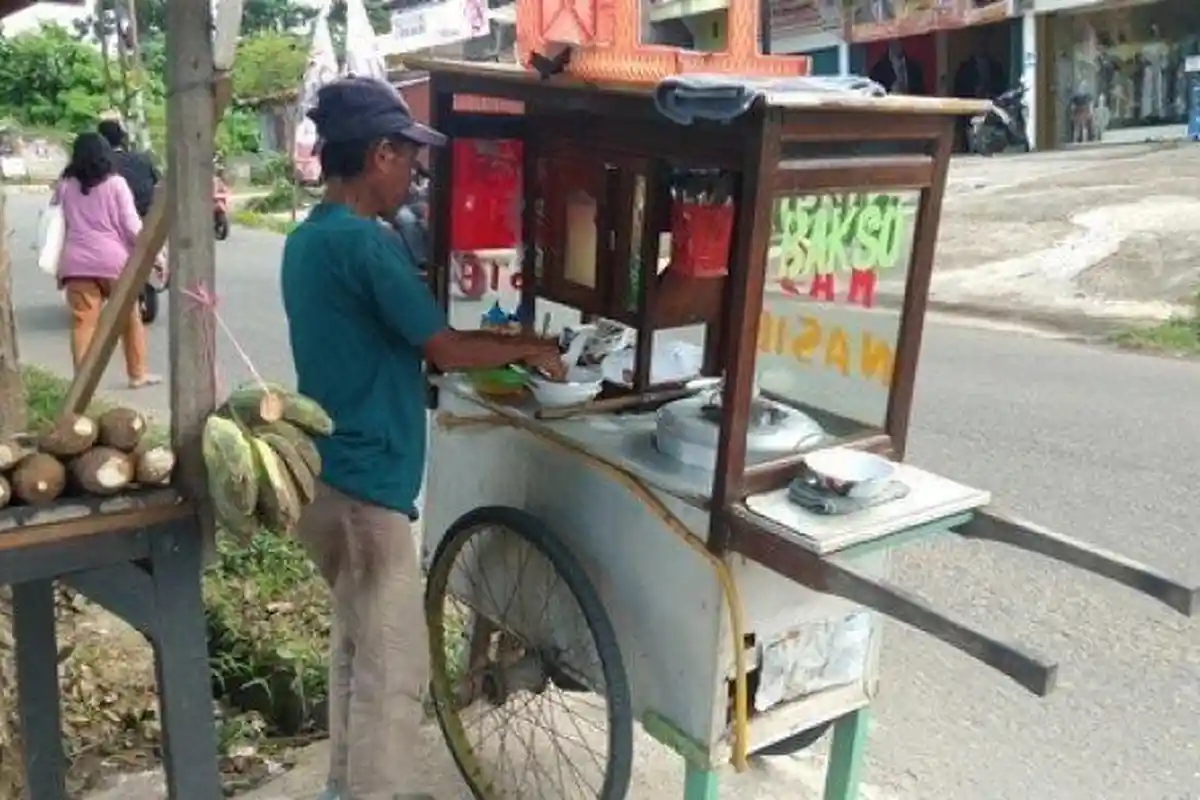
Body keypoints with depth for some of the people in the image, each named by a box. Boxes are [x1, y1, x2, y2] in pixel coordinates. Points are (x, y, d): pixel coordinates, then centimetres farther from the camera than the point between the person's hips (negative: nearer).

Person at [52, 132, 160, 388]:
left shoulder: (65, 185, 11)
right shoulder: (115, 183, 2)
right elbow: (131, 225, -3)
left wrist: (54, 259, 16)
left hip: (77, 262, 2)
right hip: (114, 259, -2)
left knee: (83, 323, -2)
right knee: (130, 318, 14)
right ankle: (137, 374, 22)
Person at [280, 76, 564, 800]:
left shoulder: (308, 238, 10)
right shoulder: (365, 242, -20)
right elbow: (444, 347, -17)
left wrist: (500, 347, 15)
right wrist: (528, 348, 0)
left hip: (330, 477, 10)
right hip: (365, 488, -10)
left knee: (358, 648, 22)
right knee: (395, 671, 1)